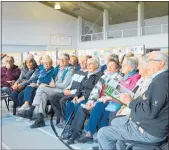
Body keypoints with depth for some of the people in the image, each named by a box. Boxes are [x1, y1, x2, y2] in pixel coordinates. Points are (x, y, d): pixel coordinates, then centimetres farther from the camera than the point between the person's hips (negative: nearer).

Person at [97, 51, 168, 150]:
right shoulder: (161, 78, 9)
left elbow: (150, 111, -30)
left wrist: (129, 102, -16)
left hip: (149, 131, -11)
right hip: (146, 122, 11)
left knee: (102, 133, -7)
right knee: (115, 122, 26)